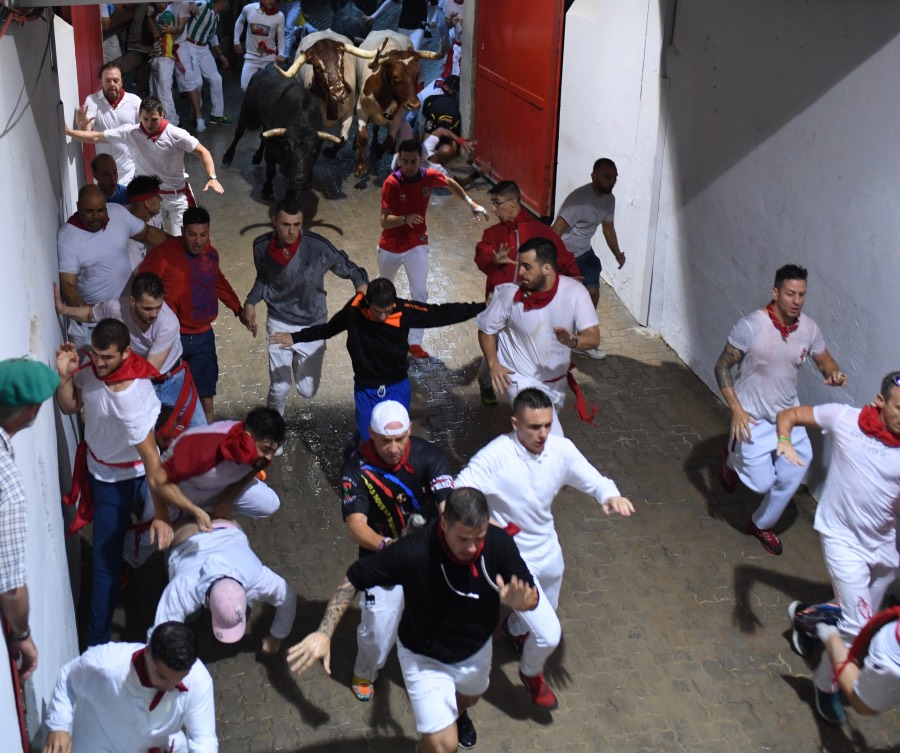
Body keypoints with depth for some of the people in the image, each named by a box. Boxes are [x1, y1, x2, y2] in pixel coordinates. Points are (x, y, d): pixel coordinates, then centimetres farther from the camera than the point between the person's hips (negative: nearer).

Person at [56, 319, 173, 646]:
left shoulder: (130, 397, -40)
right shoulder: (92, 367, -18)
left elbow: (151, 458, -37)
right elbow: (69, 406, -3)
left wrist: (161, 514, -36)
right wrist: (64, 376, -24)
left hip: (122, 477, -7)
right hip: (98, 465, 7)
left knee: (105, 555, -2)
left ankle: (98, 640, 9)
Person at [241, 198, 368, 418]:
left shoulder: (318, 246, -26)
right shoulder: (261, 246, -15)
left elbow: (346, 267, -11)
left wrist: (361, 282, -31)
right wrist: (251, 302, -8)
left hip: (313, 324, 0)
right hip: (279, 323, 1)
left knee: (307, 390, 7)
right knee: (279, 388, -2)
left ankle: (299, 362, 43)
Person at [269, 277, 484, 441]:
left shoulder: (404, 310, -19)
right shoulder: (355, 309, -17)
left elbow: (442, 313, -14)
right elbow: (328, 328, 1)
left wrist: (481, 308, -16)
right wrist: (296, 337, 5)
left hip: (397, 387, 0)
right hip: (366, 390, 0)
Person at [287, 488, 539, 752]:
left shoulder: (499, 543, -29)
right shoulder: (412, 552, -38)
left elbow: (533, 596, -20)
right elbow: (353, 579, -25)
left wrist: (520, 600, -44)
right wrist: (324, 633, -32)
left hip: (477, 649, 4)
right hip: (425, 656, -4)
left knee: (468, 698, 33)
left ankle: (457, 713, 71)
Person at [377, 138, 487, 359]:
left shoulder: (429, 176, -15)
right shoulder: (392, 182, -24)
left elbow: (450, 183, 10)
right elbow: (384, 221, -28)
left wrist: (471, 203, 6)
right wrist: (405, 218, -47)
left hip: (417, 245, 1)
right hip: (391, 246, -1)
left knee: (419, 293, -12)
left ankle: (414, 342, -4)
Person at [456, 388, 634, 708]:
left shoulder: (561, 449, -13)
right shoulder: (495, 456, -28)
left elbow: (592, 479, -5)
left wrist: (611, 496, -28)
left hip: (548, 551, 6)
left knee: (543, 615, 30)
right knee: (548, 634, -10)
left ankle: (514, 629, 68)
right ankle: (531, 673, 27)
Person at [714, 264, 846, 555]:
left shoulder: (809, 329, -9)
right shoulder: (751, 326, -23)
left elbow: (825, 360, 8)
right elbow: (722, 367, -15)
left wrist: (833, 373, -17)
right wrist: (736, 409, -23)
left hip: (788, 416, 5)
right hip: (753, 418, -5)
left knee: (792, 476, 7)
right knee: (762, 483, -2)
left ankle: (762, 524, 34)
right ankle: (733, 459, 34)